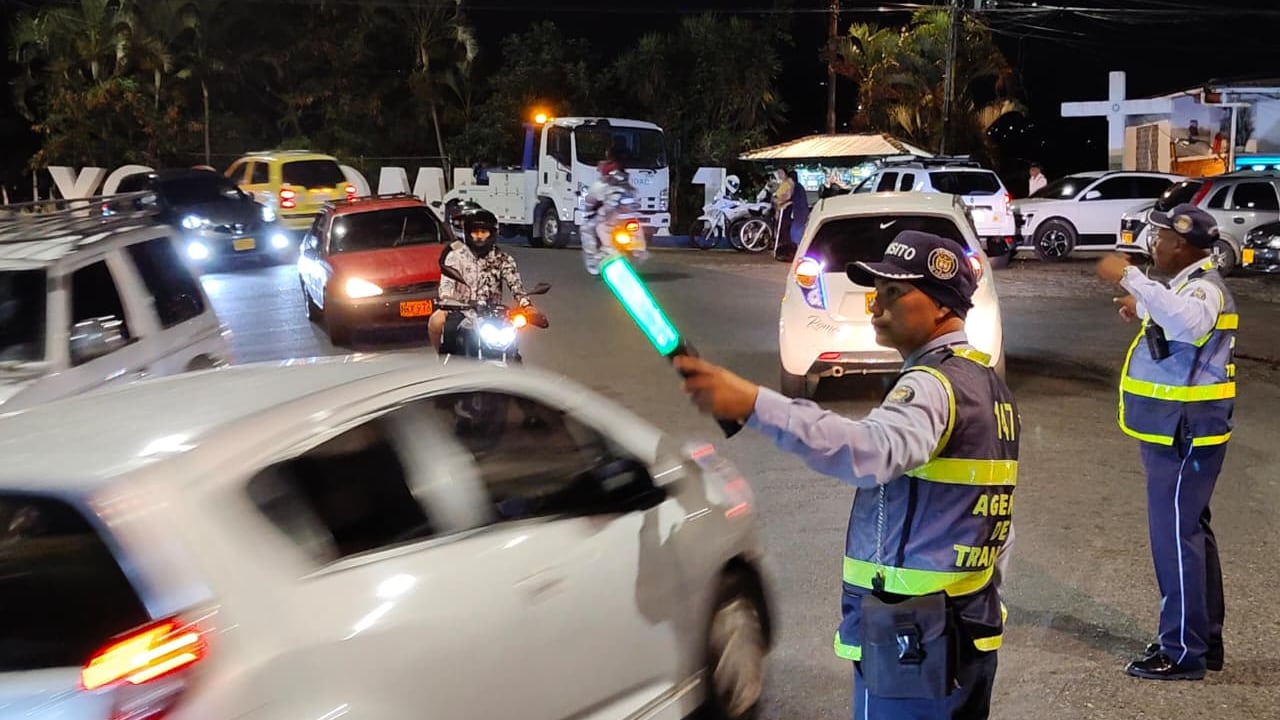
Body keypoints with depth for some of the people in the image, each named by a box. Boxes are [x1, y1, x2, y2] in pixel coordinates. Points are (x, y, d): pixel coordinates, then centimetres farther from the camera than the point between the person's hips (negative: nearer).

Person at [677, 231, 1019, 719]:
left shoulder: (936, 383, -18)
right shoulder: (988, 385, 14)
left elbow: (873, 452, -40)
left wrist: (755, 404, -48)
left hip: (914, 640, -10)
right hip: (972, 630, 10)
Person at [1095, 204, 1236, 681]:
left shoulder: (1203, 287, -20)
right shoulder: (1193, 283, 13)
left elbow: (1188, 324, -45)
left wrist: (1130, 278, -42)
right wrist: (1144, 310, 26)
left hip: (1183, 435, -11)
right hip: (1180, 432, 11)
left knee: (1176, 537, -6)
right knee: (1189, 532, 18)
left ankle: (1184, 652, 2)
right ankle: (1204, 639, 29)